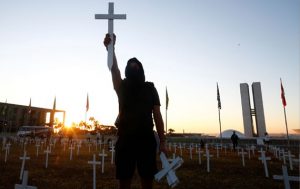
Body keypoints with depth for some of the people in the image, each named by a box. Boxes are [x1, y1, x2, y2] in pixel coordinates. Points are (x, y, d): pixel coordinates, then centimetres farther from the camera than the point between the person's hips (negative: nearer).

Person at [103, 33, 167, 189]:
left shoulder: (150, 88, 9)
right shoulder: (122, 87, 9)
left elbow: (157, 116, 4)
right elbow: (114, 69, -10)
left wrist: (162, 142, -2)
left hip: (146, 140, 0)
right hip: (125, 139, 0)